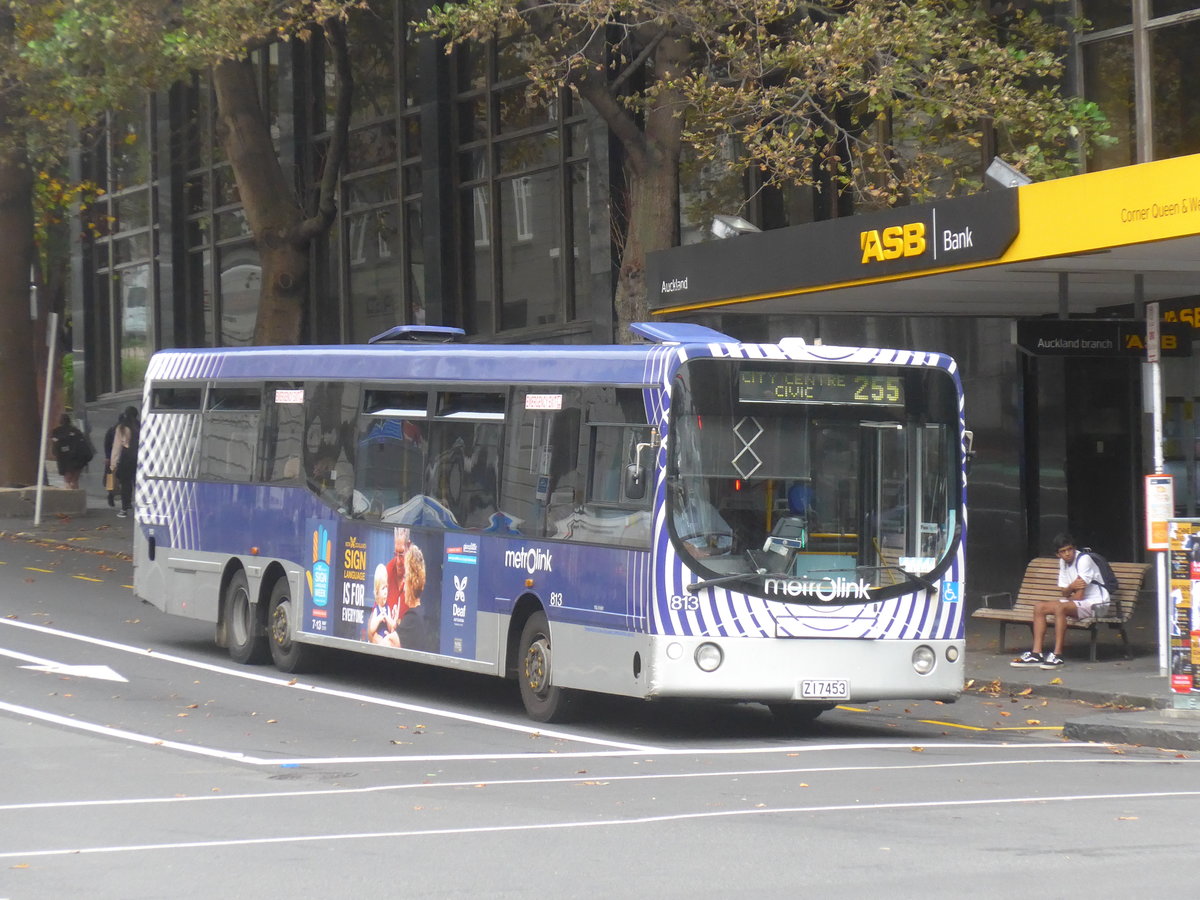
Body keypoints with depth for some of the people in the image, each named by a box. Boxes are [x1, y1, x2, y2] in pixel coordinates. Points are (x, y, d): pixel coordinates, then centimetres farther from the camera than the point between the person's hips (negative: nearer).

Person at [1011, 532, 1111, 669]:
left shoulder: (1084, 560, -16)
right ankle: (1036, 654, -11)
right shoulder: (1063, 562, 9)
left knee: (1060, 607, -34)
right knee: (1039, 607, -3)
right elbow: (1064, 593, 7)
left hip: (1094, 604, -9)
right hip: (1074, 602, 9)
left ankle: (1057, 655, -35)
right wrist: (1071, 587, -16)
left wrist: (1068, 593, 2)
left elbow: (1079, 596, -19)